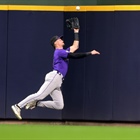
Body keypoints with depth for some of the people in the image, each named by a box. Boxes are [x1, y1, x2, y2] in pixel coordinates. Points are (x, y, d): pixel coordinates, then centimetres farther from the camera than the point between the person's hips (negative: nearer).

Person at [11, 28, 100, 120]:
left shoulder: (63, 52, 28)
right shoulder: (59, 51, 1)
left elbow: (75, 46, 35)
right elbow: (75, 56, -9)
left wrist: (76, 32, 37)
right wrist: (90, 53, -7)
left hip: (58, 82, 9)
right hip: (54, 77, -9)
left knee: (59, 105, -2)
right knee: (40, 95, -21)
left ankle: (36, 103, -1)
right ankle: (18, 106, -22)